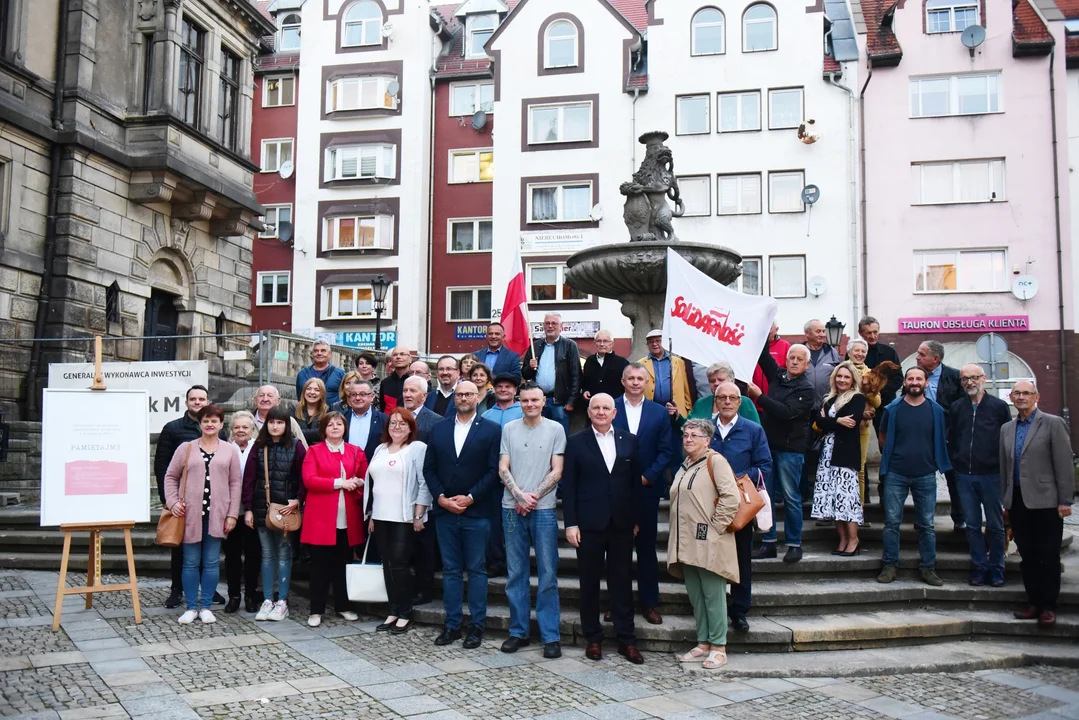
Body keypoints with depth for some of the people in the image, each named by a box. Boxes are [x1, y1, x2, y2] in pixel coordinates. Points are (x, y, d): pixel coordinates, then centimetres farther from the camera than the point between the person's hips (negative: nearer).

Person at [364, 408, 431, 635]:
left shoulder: (417, 449, -4)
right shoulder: (380, 450, 16)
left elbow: (424, 484, -9)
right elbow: (373, 483, 18)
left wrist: (418, 515, -13)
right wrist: (371, 515, 14)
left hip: (405, 518, -6)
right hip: (381, 517, 6)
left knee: (399, 565, -5)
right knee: (388, 565, 8)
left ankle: (405, 615, 5)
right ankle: (393, 612, 16)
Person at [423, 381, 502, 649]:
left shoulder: (491, 430, -1)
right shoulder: (439, 429, 10)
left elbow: (494, 471, -7)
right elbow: (429, 468, 8)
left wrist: (470, 498, -13)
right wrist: (441, 497, -5)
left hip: (476, 512, -3)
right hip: (444, 511, 3)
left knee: (477, 570, 4)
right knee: (450, 570, 9)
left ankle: (477, 625, 11)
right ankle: (452, 624, 16)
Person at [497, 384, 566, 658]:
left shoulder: (555, 429, 2)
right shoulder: (509, 429, 8)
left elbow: (556, 472, -2)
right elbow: (503, 468, 4)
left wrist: (533, 497, -10)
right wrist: (520, 496, -10)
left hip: (544, 509, -2)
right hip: (512, 509, 2)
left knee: (548, 574, 0)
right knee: (516, 573, 8)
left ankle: (551, 636, 6)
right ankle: (518, 631, 18)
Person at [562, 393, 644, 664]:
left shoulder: (629, 441, 7)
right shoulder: (576, 442, 1)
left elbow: (636, 482, 8)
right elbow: (568, 485, -1)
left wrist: (636, 519, 4)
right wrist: (570, 523, -7)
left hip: (622, 523, 2)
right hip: (589, 524, -1)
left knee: (622, 581, 7)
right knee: (590, 582, 7)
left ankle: (626, 640, 15)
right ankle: (593, 639, 18)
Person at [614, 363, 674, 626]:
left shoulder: (660, 412, 5)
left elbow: (666, 451, 2)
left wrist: (646, 477, -8)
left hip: (647, 489, 1)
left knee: (646, 547, 8)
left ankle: (649, 602, 18)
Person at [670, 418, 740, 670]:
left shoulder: (715, 461, -8)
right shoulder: (685, 466, 17)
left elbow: (731, 497, -18)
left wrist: (716, 525, -14)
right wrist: (678, 536, 16)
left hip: (708, 544, -8)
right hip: (687, 543, 8)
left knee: (713, 596, -2)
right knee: (695, 596, 11)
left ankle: (719, 648, 6)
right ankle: (703, 644, 20)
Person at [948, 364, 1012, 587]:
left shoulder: (999, 406, 0)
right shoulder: (956, 408, 7)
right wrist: (955, 464, 5)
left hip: (992, 474, -2)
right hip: (964, 475, 2)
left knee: (995, 525, 5)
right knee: (972, 525, 7)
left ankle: (996, 569, 15)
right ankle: (979, 567, 16)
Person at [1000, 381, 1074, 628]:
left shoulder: (1053, 424, -3)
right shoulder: (1006, 429, 13)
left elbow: (1064, 465, -6)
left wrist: (1065, 501, -10)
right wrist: (1005, 501, 13)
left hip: (1045, 501, -5)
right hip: (1018, 502, 5)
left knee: (1048, 557, 1)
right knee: (1027, 557, 9)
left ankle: (1048, 607, 10)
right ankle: (1034, 603, 17)